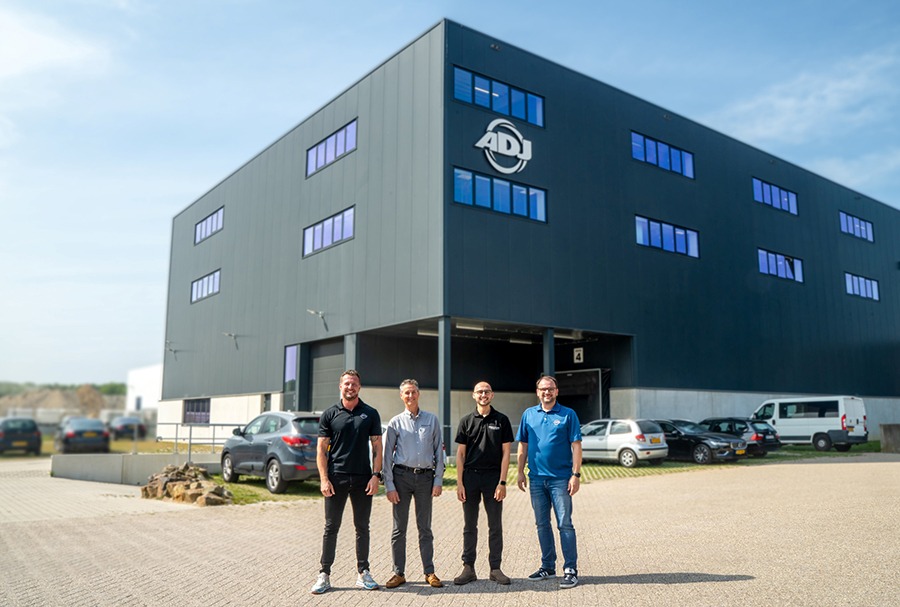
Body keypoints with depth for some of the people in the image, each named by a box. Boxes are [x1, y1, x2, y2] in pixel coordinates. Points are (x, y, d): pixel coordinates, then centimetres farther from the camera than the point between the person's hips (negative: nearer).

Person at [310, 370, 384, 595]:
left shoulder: (371, 414, 5)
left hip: (363, 479, 1)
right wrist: (324, 479, -8)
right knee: (331, 527, 4)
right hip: (336, 478, -1)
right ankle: (324, 574, 13)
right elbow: (321, 449, 1)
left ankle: (363, 572, 20)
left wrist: (376, 475, -6)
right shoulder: (330, 414, 2)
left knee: (362, 527, 9)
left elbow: (377, 447, 4)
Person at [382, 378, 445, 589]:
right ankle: (399, 573, 13)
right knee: (399, 528, 4)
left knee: (425, 527, 7)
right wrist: (389, 485, -4)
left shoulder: (432, 420, 7)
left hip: (425, 477, 1)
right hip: (401, 476, -1)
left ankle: (430, 572, 14)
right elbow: (387, 455, 3)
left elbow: (439, 451, 7)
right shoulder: (396, 422, 3)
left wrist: (438, 480, 0)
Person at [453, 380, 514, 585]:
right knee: (469, 526, 7)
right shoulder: (466, 421, 6)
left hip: (493, 478, -1)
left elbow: (505, 452, 0)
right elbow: (460, 453, 5)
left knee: (495, 526, 6)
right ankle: (468, 568, 15)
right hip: (470, 477, 1)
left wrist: (502, 482, -8)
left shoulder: (501, 420, 2)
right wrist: (459, 483, -3)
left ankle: (495, 568, 15)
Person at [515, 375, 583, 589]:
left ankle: (570, 570, 5)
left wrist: (576, 474, -11)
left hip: (560, 478, -4)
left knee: (565, 524, -2)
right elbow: (522, 446, 11)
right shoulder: (529, 414, 8)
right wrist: (520, 472, 5)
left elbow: (576, 446, -5)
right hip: (536, 478, 4)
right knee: (542, 524, 12)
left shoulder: (568, 415, -2)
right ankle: (548, 566, 24)